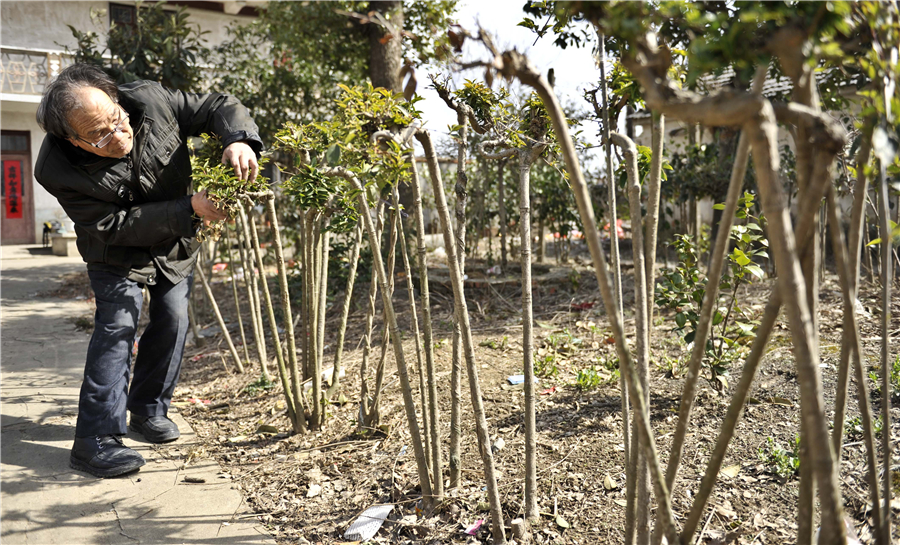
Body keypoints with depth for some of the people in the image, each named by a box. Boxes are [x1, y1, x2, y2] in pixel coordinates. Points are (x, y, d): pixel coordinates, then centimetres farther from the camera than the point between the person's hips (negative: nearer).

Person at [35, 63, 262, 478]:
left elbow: (217, 106, -18)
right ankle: (95, 440, -11)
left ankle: (148, 409, 26)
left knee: (172, 322, 6)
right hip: (117, 253, -4)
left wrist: (239, 140, -41)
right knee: (117, 325, -17)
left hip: (175, 245, 4)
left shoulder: (149, 100, -28)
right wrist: (189, 209, -38)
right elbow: (116, 226, -30)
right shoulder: (59, 170, -32)